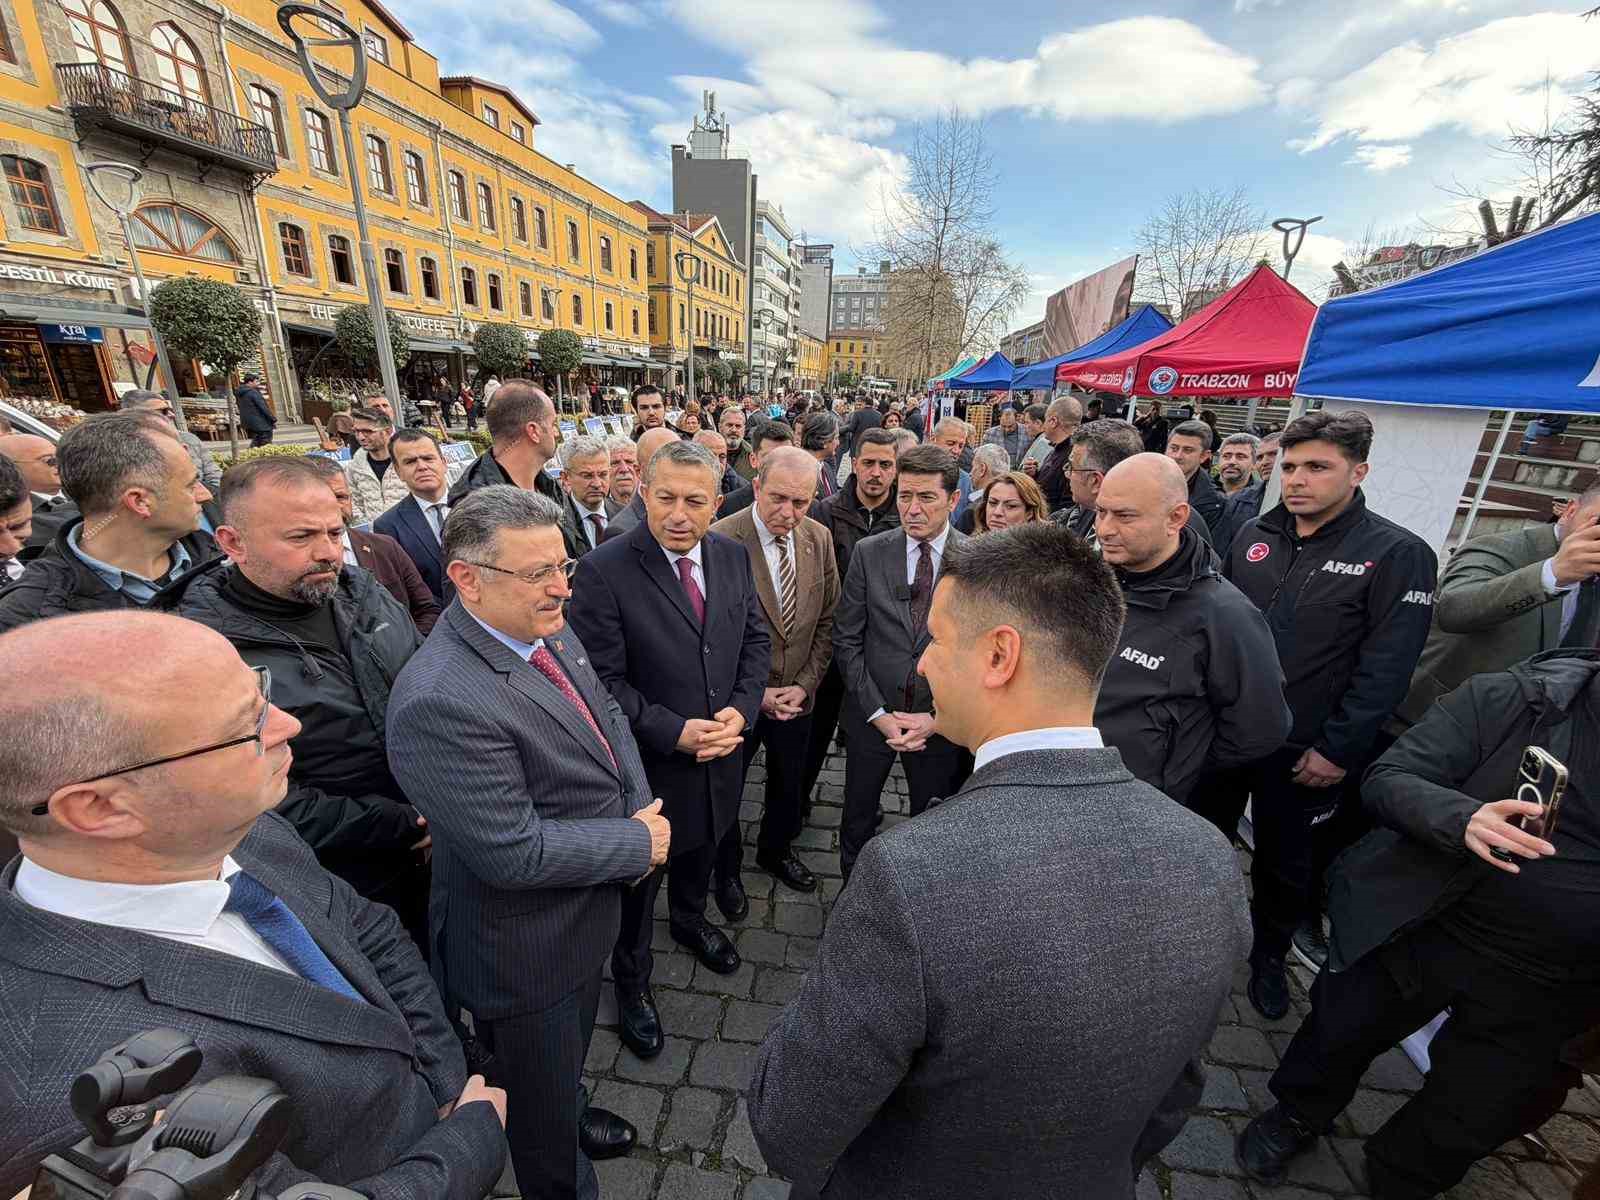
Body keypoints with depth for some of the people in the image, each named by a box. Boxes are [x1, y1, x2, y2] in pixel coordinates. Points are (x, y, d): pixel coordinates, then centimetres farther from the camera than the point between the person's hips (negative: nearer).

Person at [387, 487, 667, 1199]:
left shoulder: (549, 634, -7)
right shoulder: (439, 701, -34)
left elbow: (608, 717, 4)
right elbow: (516, 854, -32)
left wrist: (641, 809, -10)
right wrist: (639, 842, -20)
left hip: (583, 916, 8)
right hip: (524, 954, -7)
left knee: (570, 1052, 37)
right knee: (543, 1125, 24)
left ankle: (572, 1115, 65)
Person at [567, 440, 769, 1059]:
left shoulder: (732, 556, -5)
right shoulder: (602, 571, -22)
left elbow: (756, 638, 2)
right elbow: (602, 680, -20)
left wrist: (741, 709, -13)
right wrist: (676, 732, -24)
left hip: (719, 751, 5)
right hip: (647, 761, -5)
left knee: (701, 847, 31)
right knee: (639, 875, 19)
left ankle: (689, 919, 62)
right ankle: (632, 979, 47)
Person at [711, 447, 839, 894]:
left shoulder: (819, 538, -5)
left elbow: (827, 620, 2)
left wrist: (804, 685, -5)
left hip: (796, 695, 5)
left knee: (789, 786, 24)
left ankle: (776, 851, 52)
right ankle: (726, 869, 45)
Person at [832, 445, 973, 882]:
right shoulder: (868, 553, -6)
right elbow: (846, 640, -4)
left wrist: (938, 717, -12)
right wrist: (878, 712, -10)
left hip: (942, 723, 0)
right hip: (870, 715, 1)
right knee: (857, 819, 18)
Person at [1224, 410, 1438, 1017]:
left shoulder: (1397, 555, -10)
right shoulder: (1253, 536, 2)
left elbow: (1384, 670, -13)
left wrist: (1337, 751, -15)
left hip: (1304, 754, -3)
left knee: (1285, 865, 15)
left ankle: (1268, 954, 40)